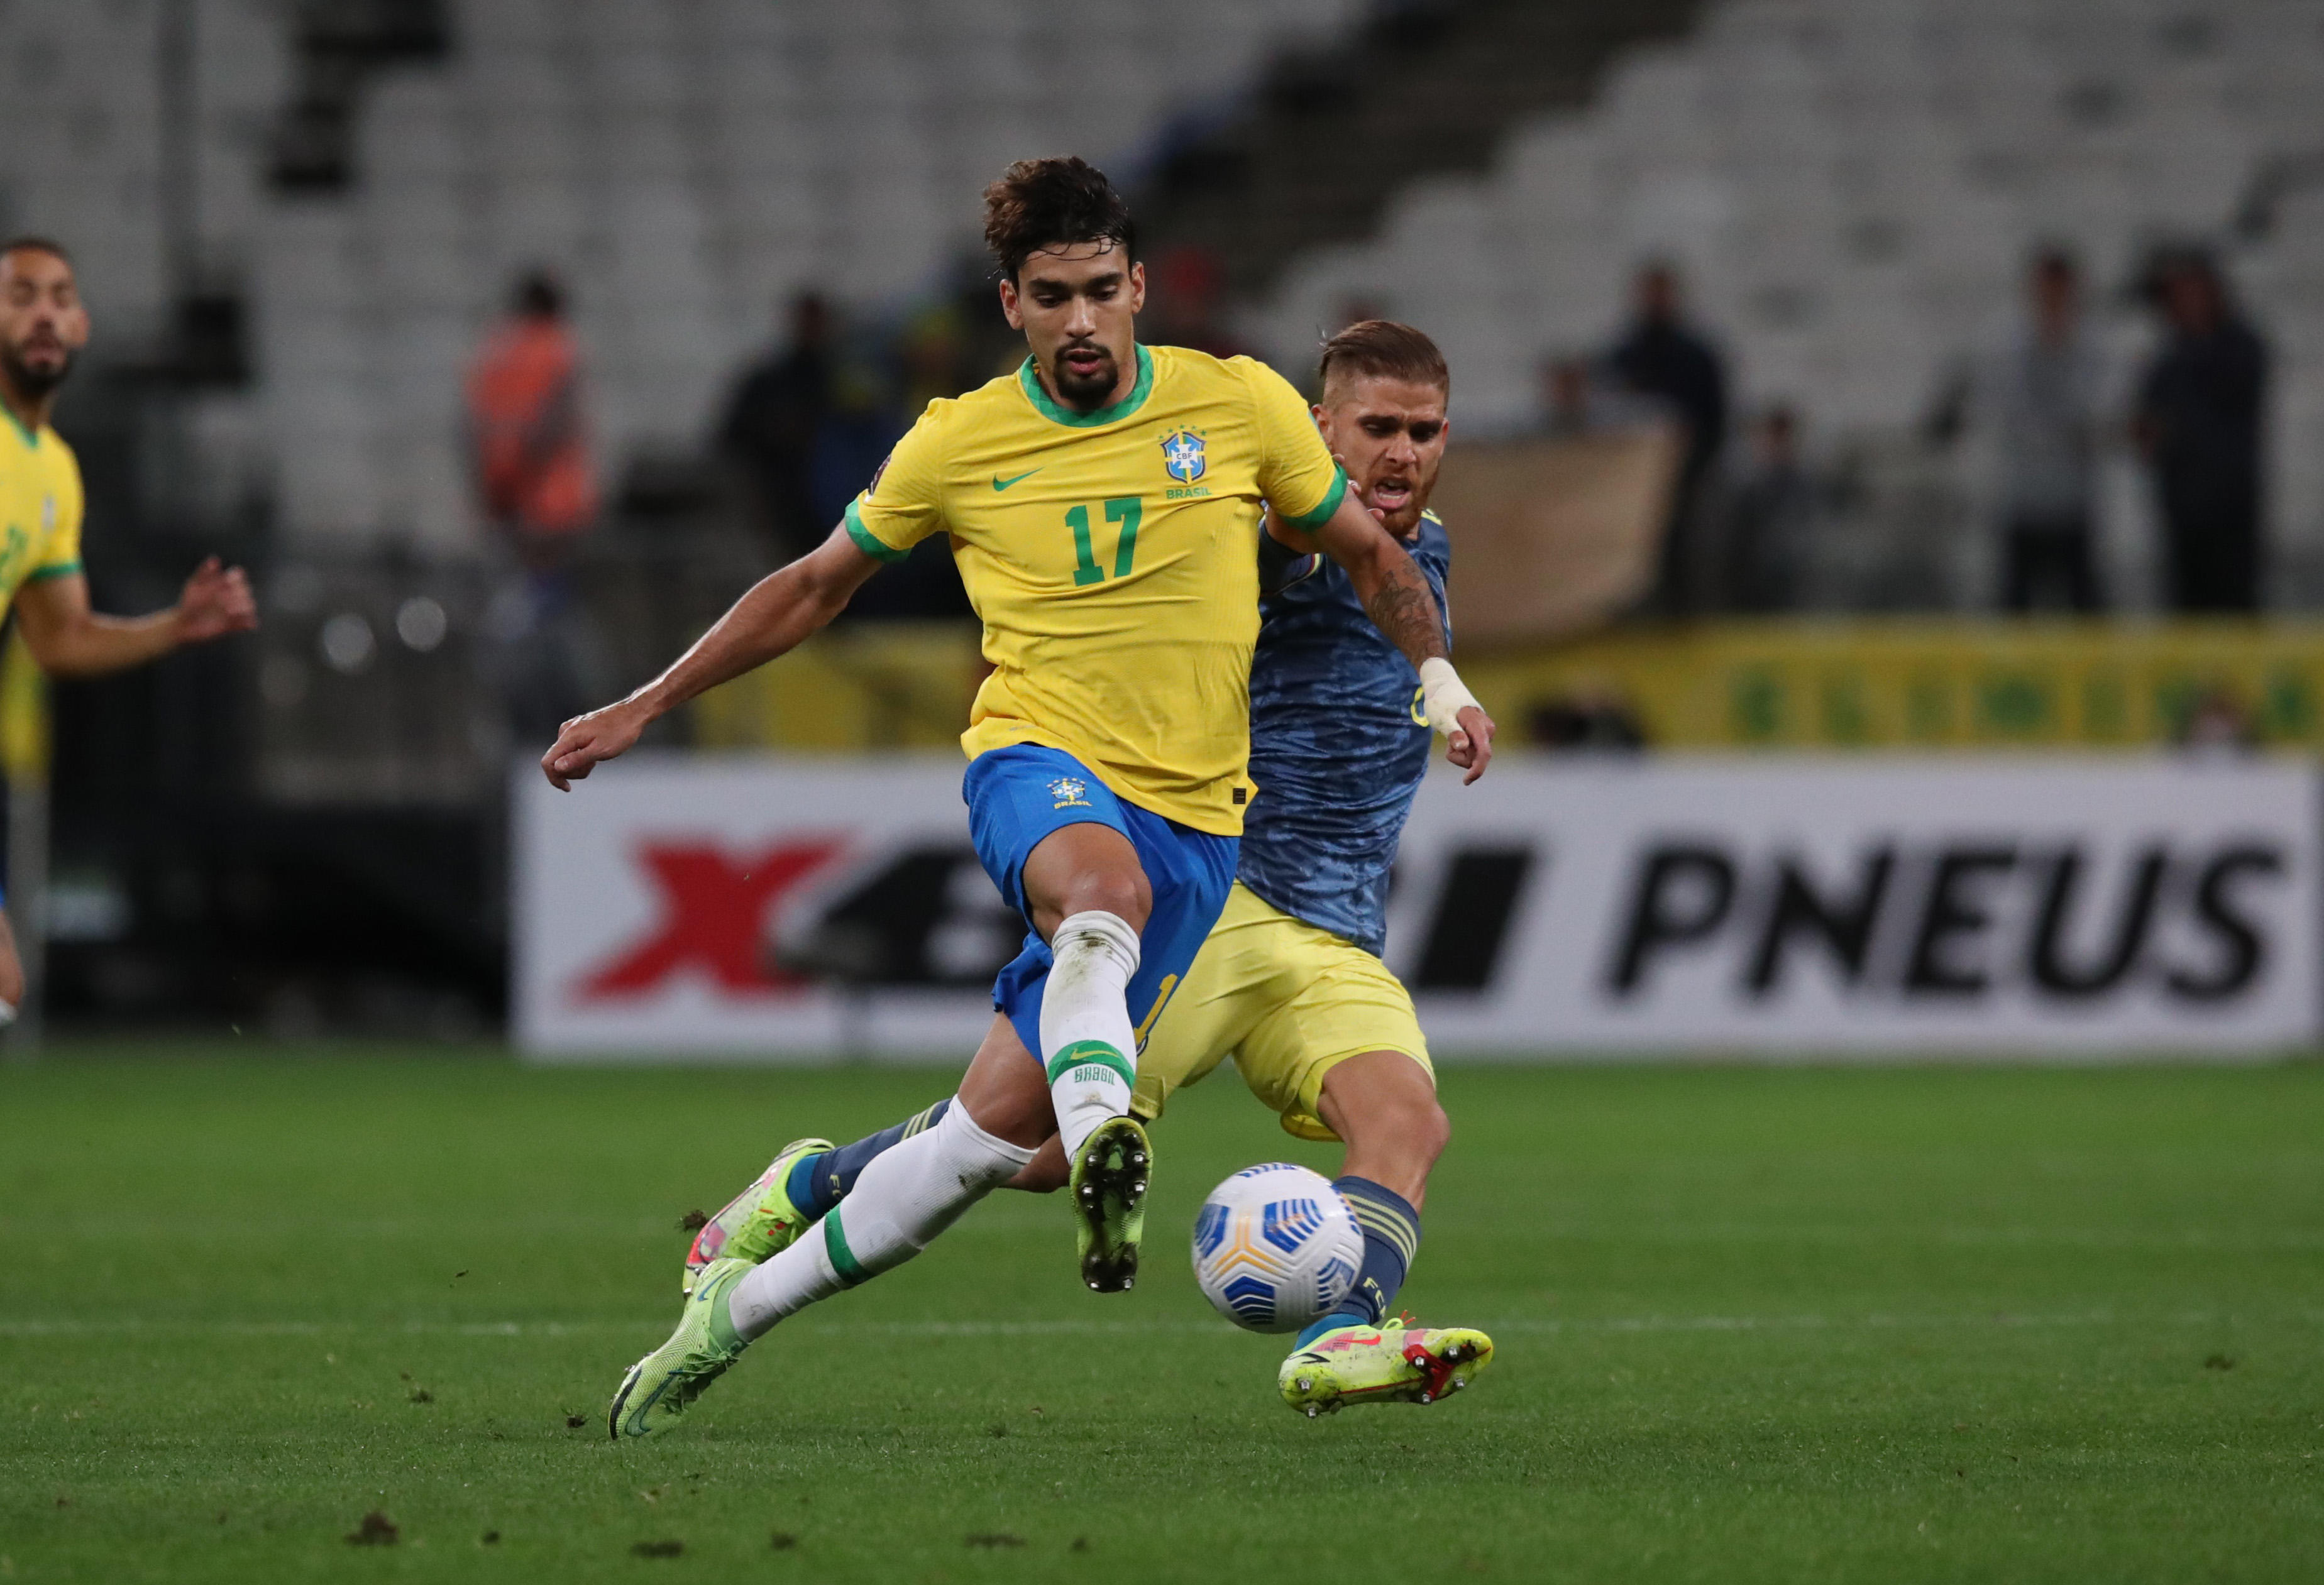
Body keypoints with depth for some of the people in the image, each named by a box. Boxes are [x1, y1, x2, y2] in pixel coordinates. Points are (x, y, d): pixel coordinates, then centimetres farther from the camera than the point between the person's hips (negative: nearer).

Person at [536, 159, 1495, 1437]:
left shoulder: (1241, 407, 1)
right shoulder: (958, 445, 2)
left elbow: (1369, 553, 17)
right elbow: (812, 588, 17)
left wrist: (1439, 677, 2)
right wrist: (643, 708, 17)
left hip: (1191, 814, 1)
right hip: (1035, 760, -1)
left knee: (997, 1126, -5)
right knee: (1103, 888, -41)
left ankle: (742, 1303, 8)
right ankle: (1099, 1139, -60)